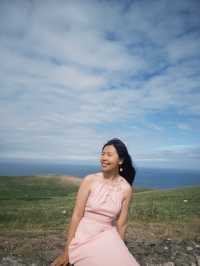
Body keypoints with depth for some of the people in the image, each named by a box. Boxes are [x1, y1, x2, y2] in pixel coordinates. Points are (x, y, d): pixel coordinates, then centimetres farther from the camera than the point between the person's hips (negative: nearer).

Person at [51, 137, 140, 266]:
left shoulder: (126, 189, -8)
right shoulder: (89, 180, -12)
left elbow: (121, 224, -1)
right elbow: (77, 215, -10)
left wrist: (118, 251, 8)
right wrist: (67, 251, -8)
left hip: (107, 238, 2)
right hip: (83, 238, -2)